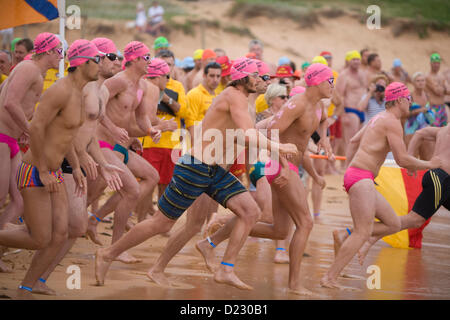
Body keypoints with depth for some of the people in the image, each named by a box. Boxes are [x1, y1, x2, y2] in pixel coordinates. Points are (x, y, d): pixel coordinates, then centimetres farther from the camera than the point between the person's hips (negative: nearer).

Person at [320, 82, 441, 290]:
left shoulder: (378, 119, 20)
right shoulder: (392, 122, -10)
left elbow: (353, 142, 29)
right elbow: (402, 159, -14)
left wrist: (348, 169, 26)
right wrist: (429, 165, 0)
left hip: (354, 176, 10)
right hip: (361, 177, -10)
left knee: (393, 224, 9)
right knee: (363, 232, -16)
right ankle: (330, 278, -19)